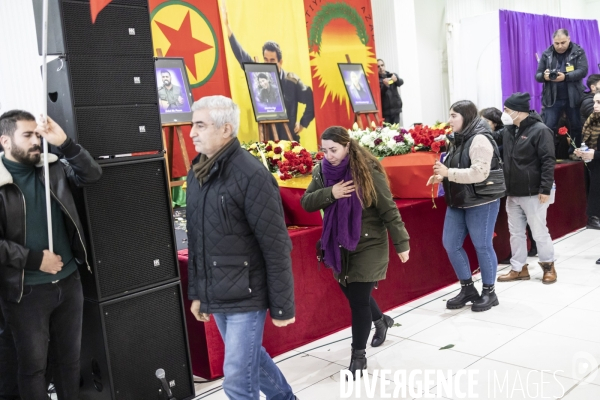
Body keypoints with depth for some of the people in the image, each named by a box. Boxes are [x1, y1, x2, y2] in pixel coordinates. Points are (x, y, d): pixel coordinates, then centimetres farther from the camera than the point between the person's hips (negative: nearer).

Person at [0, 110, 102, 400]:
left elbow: (92, 175, 1)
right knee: (33, 364, 12)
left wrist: (65, 144, -11)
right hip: (25, 291, -5)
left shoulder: (53, 167, 4)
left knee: (70, 357, 19)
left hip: (69, 281, 5)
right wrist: (36, 259, -17)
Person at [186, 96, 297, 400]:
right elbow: (196, 241, 12)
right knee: (251, 358, 22)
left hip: (246, 296, -7)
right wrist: (196, 292, 14)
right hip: (217, 296, 7)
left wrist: (282, 306, -13)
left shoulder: (251, 175, -18)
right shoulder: (196, 173, 6)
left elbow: (276, 247, -16)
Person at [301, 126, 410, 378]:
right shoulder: (321, 172, -2)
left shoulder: (368, 171, -17)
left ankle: (359, 355, 15)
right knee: (351, 294, 19)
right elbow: (306, 203, -7)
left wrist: (401, 243, -12)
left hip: (368, 246, -5)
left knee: (359, 300, -3)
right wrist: (330, 193, -24)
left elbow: (389, 210, -14)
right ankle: (381, 320, 49)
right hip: (340, 246, 6)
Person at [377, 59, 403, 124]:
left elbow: (401, 82, -4)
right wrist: (384, 85, -28)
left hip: (395, 107, 3)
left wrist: (396, 79, -27)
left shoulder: (392, 75, 12)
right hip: (384, 110, -3)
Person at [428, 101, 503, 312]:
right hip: (457, 201, 9)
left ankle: (489, 292, 19)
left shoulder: (479, 139, -16)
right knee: (450, 244, 8)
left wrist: (448, 173, -25)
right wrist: (442, 176, 2)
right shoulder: (458, 139, 11)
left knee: (482, 246, 3)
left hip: (481, 202, -9)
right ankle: (468, 288, 23)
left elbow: (479, 173, -26)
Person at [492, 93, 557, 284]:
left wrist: (545, 189, -20)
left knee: (539, 232, 5)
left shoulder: (540, 130, -14)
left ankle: (548, 266, 23)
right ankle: (518, 268, 24)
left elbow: (548, 161, -17)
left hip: (533, 194, -7)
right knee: (515, 232, 13)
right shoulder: (509, 130, 8)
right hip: (513, 193, 7)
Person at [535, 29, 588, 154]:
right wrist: (544, 76, -22)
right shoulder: (546, 54, 4)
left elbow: (583, 71, -12)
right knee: (548, 128, -3)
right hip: (552, 99, 0)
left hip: (573, 98, 0)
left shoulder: (578, 52, 0)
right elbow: (537, 75, 3)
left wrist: (565, 76, -28)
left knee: (577, 127, 10)